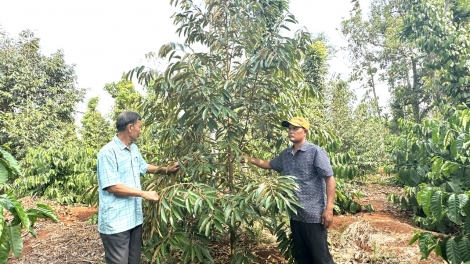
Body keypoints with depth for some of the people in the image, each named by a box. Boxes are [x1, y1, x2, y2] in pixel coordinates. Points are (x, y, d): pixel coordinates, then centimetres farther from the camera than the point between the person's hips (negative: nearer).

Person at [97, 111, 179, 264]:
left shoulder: (134, 149, 9)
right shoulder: (108, 152, -18)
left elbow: (144, 167, 28)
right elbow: (111, 186, -22)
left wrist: (166, 170, 16)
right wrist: (144, 194, -19)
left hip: (134, 218, 8)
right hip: (115, 222, -8)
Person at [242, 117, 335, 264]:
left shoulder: (316, 152, -11)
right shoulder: (285, 154, 9)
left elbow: (329, 179, -13)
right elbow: (270, 164, 27)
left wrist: (329, 209, -18)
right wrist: (250, 160, 17)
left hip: (314, 215, -7)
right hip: (295, 215, 7)